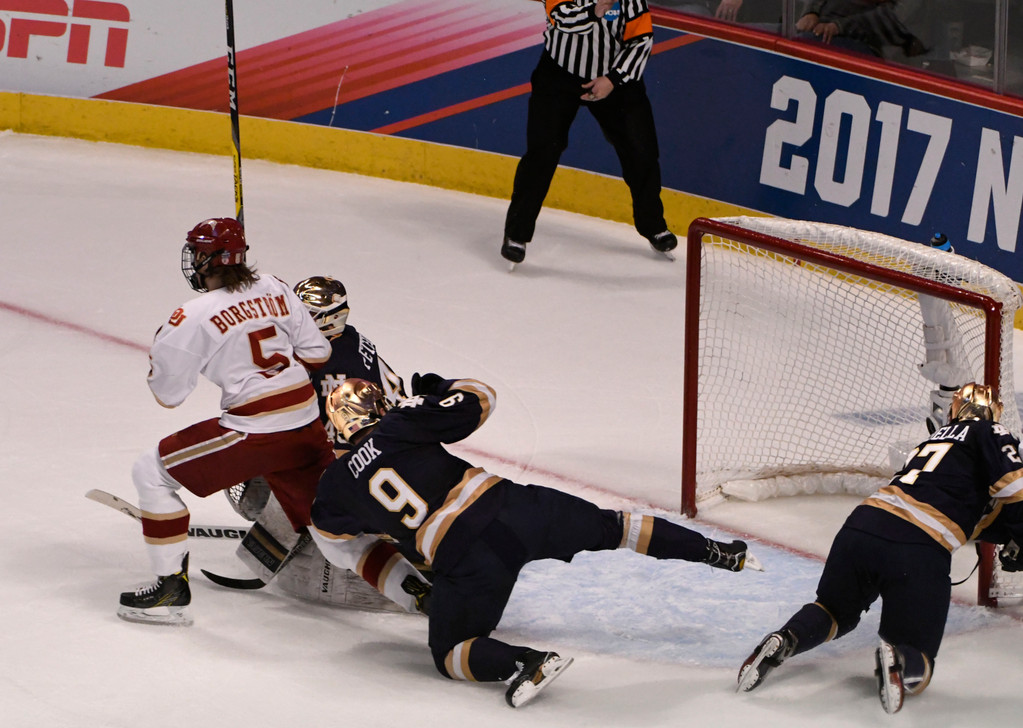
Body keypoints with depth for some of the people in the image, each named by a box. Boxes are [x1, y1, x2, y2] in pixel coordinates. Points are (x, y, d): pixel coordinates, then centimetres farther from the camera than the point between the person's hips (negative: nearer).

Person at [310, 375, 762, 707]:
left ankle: (526, 662, -18)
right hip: (513, 508, 2)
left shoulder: (338, 482, 12)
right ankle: (714, 552, 21)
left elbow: (328, 529, 31)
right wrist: (437, 388, 27)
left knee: (451, 654, 11)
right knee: (606, 526, 23)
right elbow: (477, 400, 8)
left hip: (466, 557, -2)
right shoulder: (402, 422, 8)